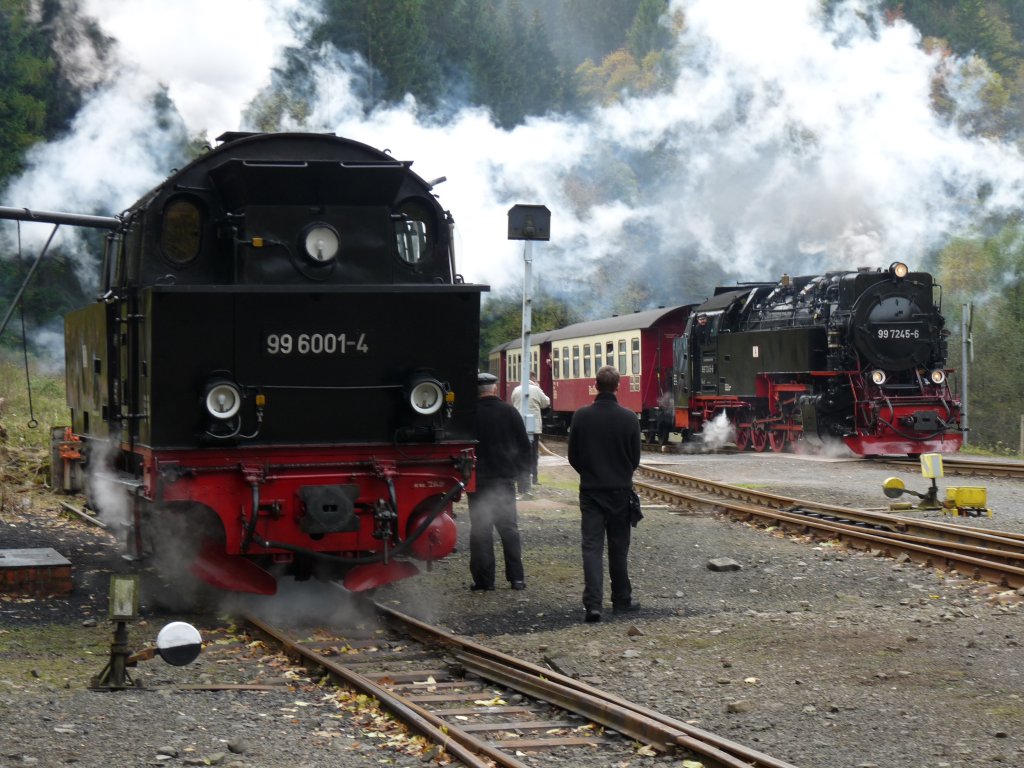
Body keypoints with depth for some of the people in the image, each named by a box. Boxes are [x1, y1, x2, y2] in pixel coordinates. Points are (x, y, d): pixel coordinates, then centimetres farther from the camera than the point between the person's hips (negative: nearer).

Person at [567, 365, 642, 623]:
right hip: (620, 490, 0)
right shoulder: (629, 418, -8)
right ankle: (621, 600, 20)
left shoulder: (581, 416, -7)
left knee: (591, 546, -2)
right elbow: (635, 458, 1)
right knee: (618, 548, 12)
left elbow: (573, 456, 1)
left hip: (590, 489, 0)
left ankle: (593, 604, -13)